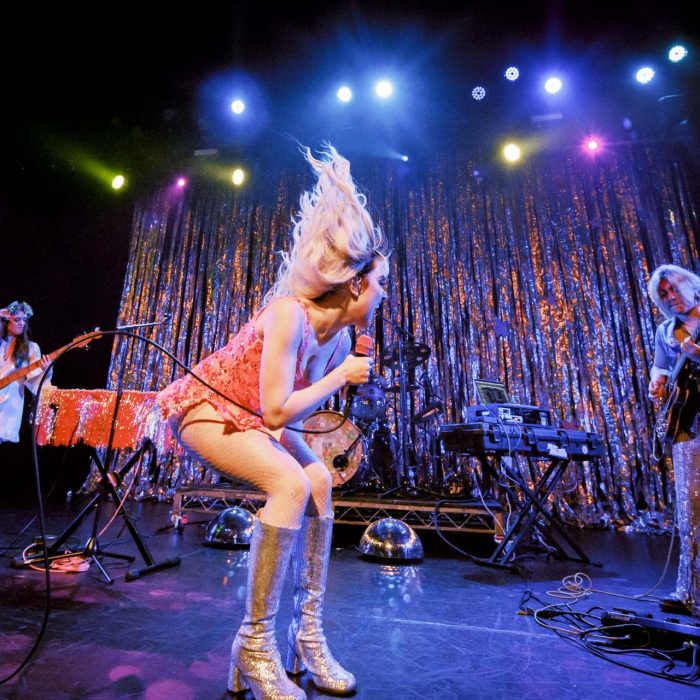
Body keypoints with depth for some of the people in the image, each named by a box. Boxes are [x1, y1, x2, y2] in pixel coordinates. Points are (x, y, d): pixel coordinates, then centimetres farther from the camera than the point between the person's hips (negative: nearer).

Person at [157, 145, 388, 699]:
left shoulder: (341, 336, -4)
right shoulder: (290, 313, -29)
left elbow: (293, 413, 1)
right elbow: (276, 411, -30)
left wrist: (350, 382, -8)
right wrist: (340, 377, -22)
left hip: (250, 416, 8)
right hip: (204, 406, -7)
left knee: (319, 480, -8)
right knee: (291, 482, -26)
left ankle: (308, 635, 3)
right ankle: (255, 643, -8)